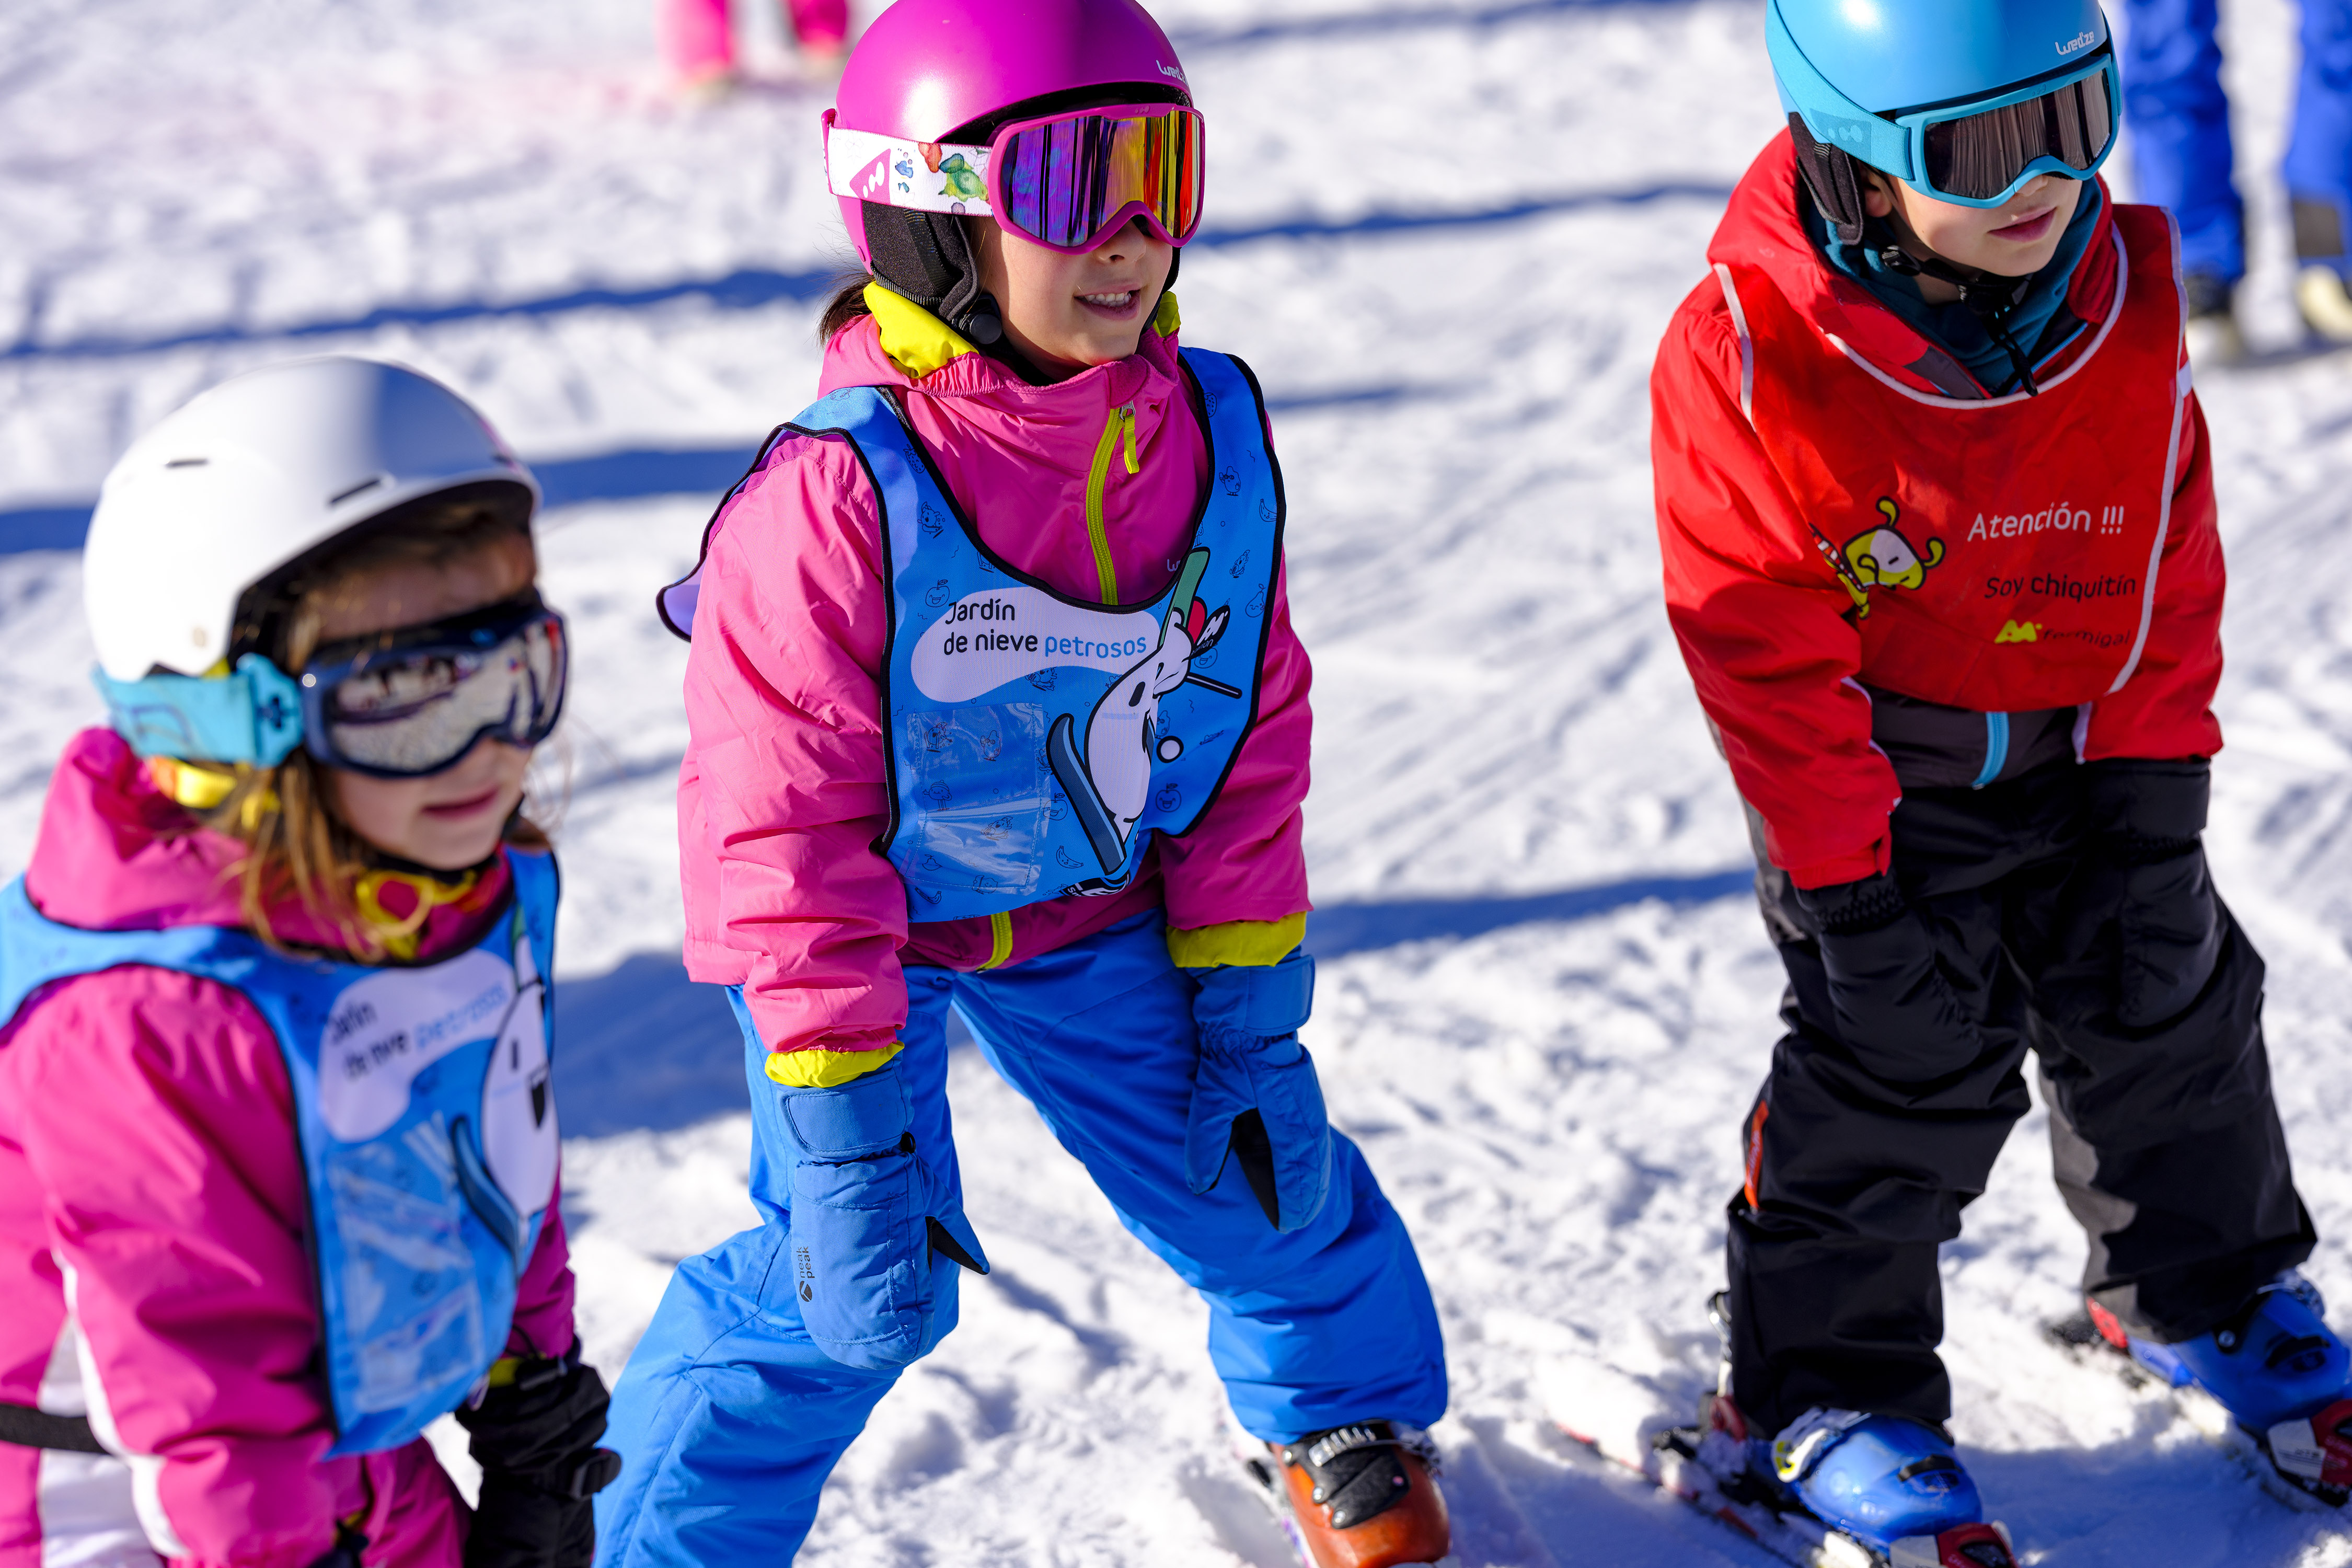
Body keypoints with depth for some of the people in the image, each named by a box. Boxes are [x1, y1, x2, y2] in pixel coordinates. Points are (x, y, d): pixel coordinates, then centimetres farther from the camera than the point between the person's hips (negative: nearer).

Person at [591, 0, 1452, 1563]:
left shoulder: (1213, 440, -13)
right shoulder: (837, 498, -30)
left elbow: (1252, 739, -1)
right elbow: (781, 823, -25)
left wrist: (1248, 1012, 0)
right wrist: (842, 1126, -24)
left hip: (1097, 906, 5)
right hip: (866, 923, -5)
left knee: (1257, 1174, 12)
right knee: (856, 1284, -13)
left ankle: (1341, 1411, 44)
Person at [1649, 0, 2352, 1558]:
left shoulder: (2124, 299, -10)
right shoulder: (1753, 354, -24)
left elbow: (2171, 552, 1)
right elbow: (1762, 646, -18)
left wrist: (2156, 778, -3)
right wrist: (1845, 878, -16)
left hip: (2090, 747, 5)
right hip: (1881, 781, -5)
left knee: (2167, 1002, 16)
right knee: (1904, 1073, -2)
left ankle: (2207, 1285, 42)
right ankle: (1821, 1393, 17)